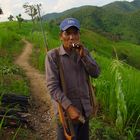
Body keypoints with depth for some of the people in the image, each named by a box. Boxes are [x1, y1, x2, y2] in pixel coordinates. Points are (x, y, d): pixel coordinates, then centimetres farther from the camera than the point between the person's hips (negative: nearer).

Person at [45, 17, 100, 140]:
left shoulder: (84, 52, 3)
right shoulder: (53, 55, -13)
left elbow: (96, 73, -3)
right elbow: (52, 87, -17)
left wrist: (83, 55, -16)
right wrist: (69, 107, -23)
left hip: (85, 110, 5)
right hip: (66, 111, -5)